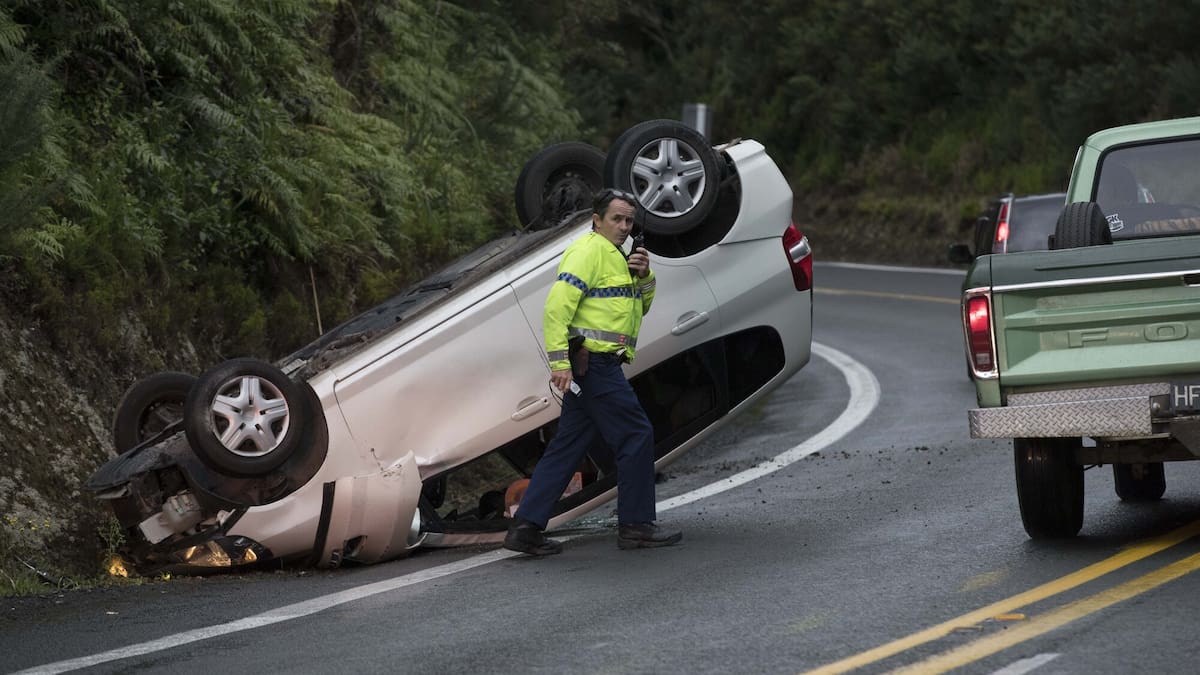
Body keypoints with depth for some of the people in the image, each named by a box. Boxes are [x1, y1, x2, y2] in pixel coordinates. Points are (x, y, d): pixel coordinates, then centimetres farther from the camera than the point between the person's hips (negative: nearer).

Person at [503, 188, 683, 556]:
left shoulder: (615, 255, 22)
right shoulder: (588, 250, -10)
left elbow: (641, 306, 24)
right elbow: (557, 305, -19)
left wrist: (643, 276, 4)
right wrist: (560, 363, -24)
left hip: (592, 366, 10)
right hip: (592, 363, -10)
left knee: (567, 448, 8)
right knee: (636, 435, -5)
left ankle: (526, 528, 6)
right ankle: (635, 525, 2)